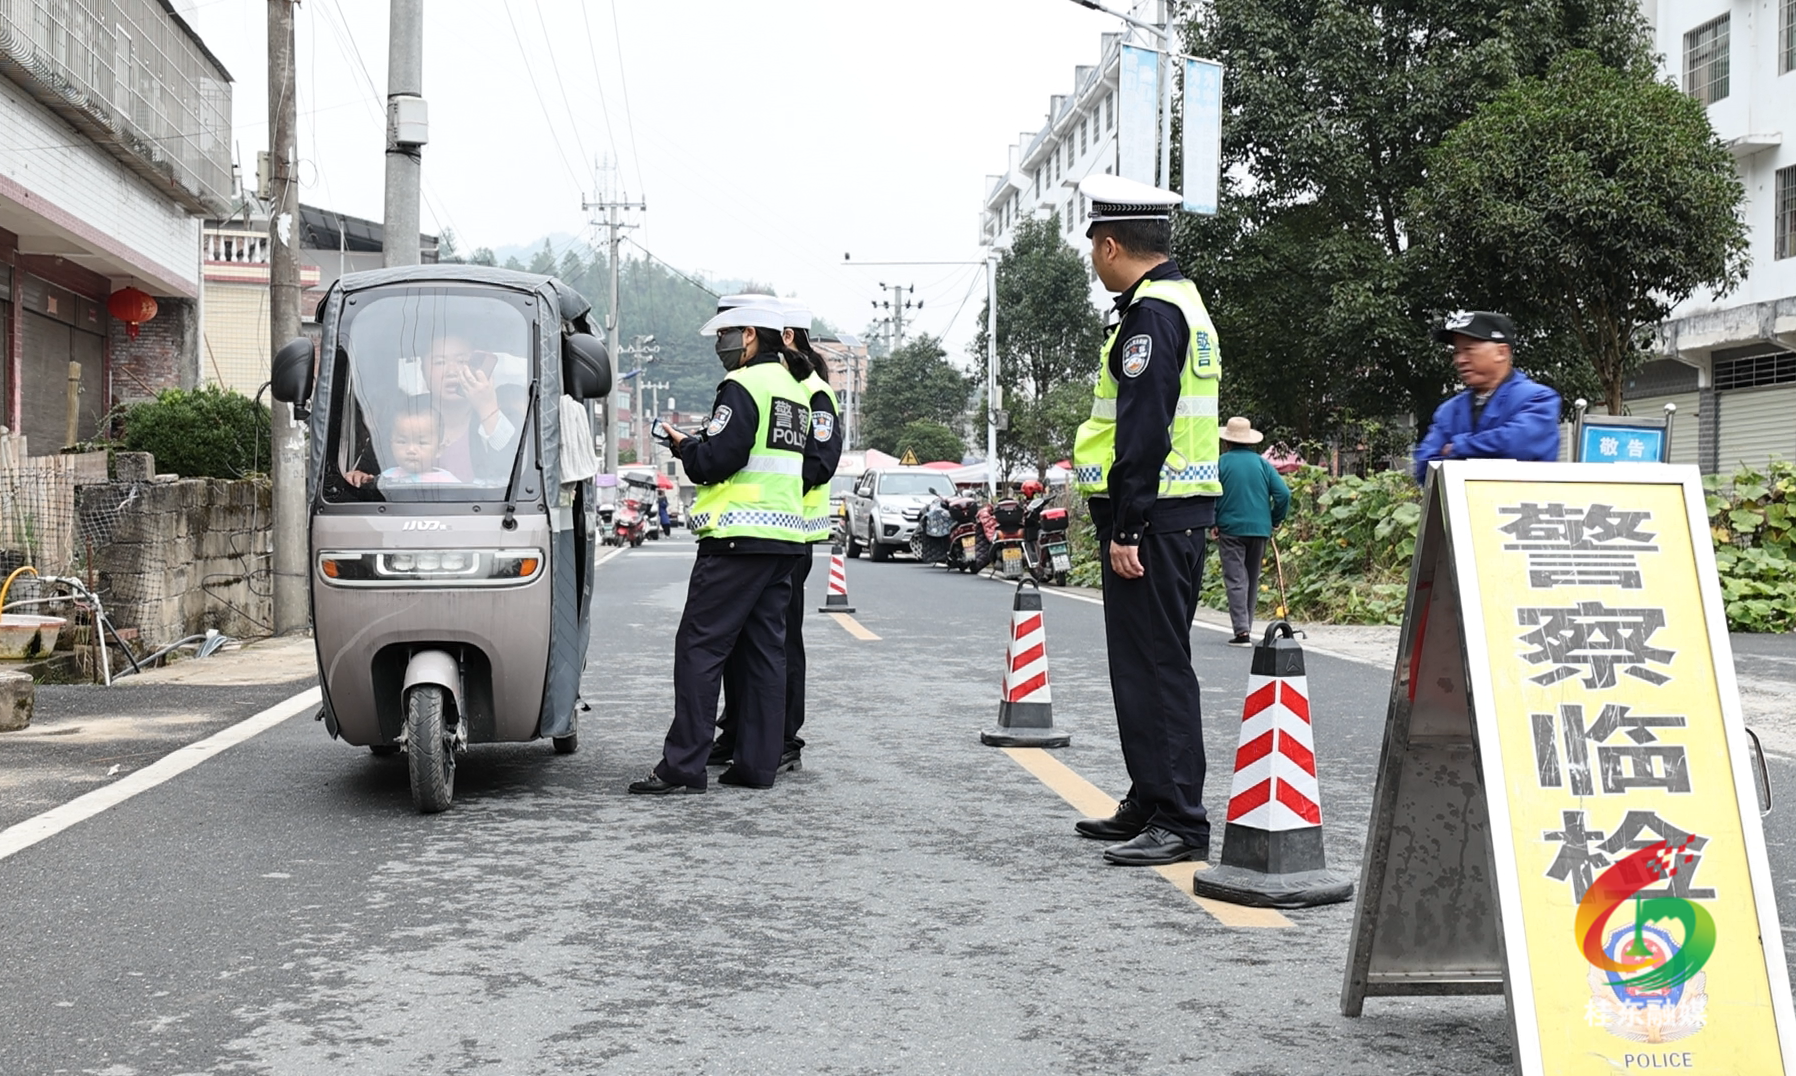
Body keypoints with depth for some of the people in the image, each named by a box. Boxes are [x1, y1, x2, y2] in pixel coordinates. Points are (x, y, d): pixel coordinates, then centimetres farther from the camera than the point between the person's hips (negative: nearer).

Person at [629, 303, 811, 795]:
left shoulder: (743, 386, -9)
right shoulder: (793, 391, 19)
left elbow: (716, 460, -17)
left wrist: (683, 445, 4)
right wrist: (696, 445, 19)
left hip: (739, 537, -9)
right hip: (785, 537, 9)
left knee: (699, 647, -6)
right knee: (766, 650, 9)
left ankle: (683, 765, -7)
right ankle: (758, 764, 10)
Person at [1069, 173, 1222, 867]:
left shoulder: (1150, 313, -14)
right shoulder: (1184, 303, 19)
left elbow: (1143, 430, -21)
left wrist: (1125, 530, -21)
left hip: (1152, 519, -11)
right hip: (1182, 512, 11)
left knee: (1155, 668, -8)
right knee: (1147, 665, 16)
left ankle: (1180, 823, -4)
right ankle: (1149, 805, 24)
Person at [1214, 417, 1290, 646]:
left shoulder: (1221, 463, -4)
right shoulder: (1262, 463, 4)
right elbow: (1283, 493, -3)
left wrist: (1213, 523, -1)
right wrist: (1275, 520, 10)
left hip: (1230, 529, -3)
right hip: (1259, 529, 3)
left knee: (1236, 580, -4)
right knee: (1252, 580, 15)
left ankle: (1242, 630, -15)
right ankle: (1246, 626, 21)